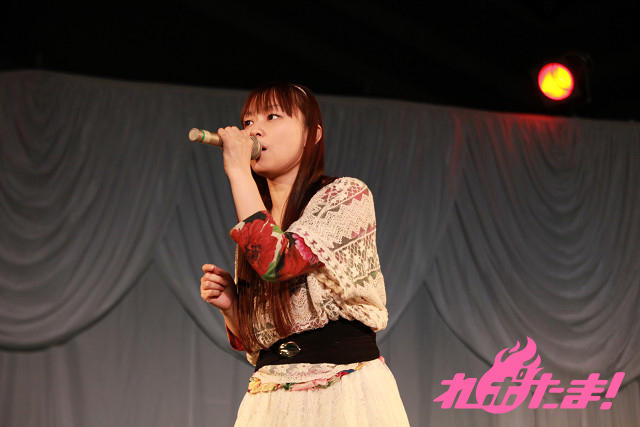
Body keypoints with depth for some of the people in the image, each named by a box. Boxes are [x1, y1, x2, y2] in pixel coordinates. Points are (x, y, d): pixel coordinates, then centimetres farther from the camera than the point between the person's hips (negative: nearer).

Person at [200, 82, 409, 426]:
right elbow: (251, 343, 15)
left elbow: (279, 262, -24)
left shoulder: (348, 195, -6)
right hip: (270, 397, 5)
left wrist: (238, 170, -16)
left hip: (348, 390, -5)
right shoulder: (254, 233, 11)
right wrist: (229, 305, -5)